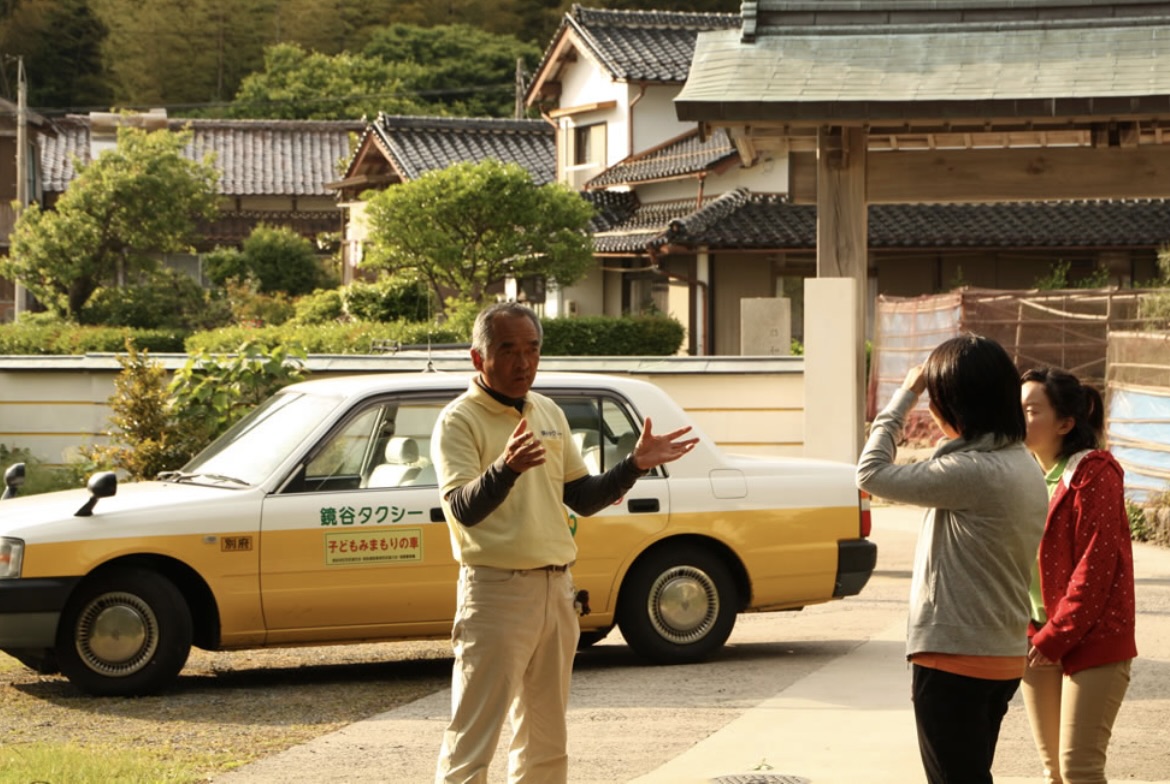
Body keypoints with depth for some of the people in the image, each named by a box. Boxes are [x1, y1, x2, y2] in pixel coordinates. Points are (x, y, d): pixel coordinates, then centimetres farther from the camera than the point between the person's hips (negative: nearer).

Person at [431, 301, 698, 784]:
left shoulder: (549, 414, 13)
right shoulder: (459, 421, -10)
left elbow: (584, 499, 16)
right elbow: (463, 508, -24)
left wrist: (635, 465, 1)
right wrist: (505, 468, -42)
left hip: (556, 588, 8)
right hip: (496, 591, -7)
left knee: (545, 743, 15)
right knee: (471, 743, -9)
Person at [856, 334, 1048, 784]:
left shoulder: (975, 472, -22)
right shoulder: (1023, 467, 8)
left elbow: (871, 475, -16)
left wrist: (904, 396, -8)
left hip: (955, 659, -9)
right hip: (1001, 657, 9)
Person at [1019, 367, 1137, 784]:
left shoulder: (1094, 475, -12)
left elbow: (1096, 567, -16)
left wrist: (1054, 639, -16)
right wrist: (1029, 636, 1)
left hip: (1090, 644, -7)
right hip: (1037, 643, 7)